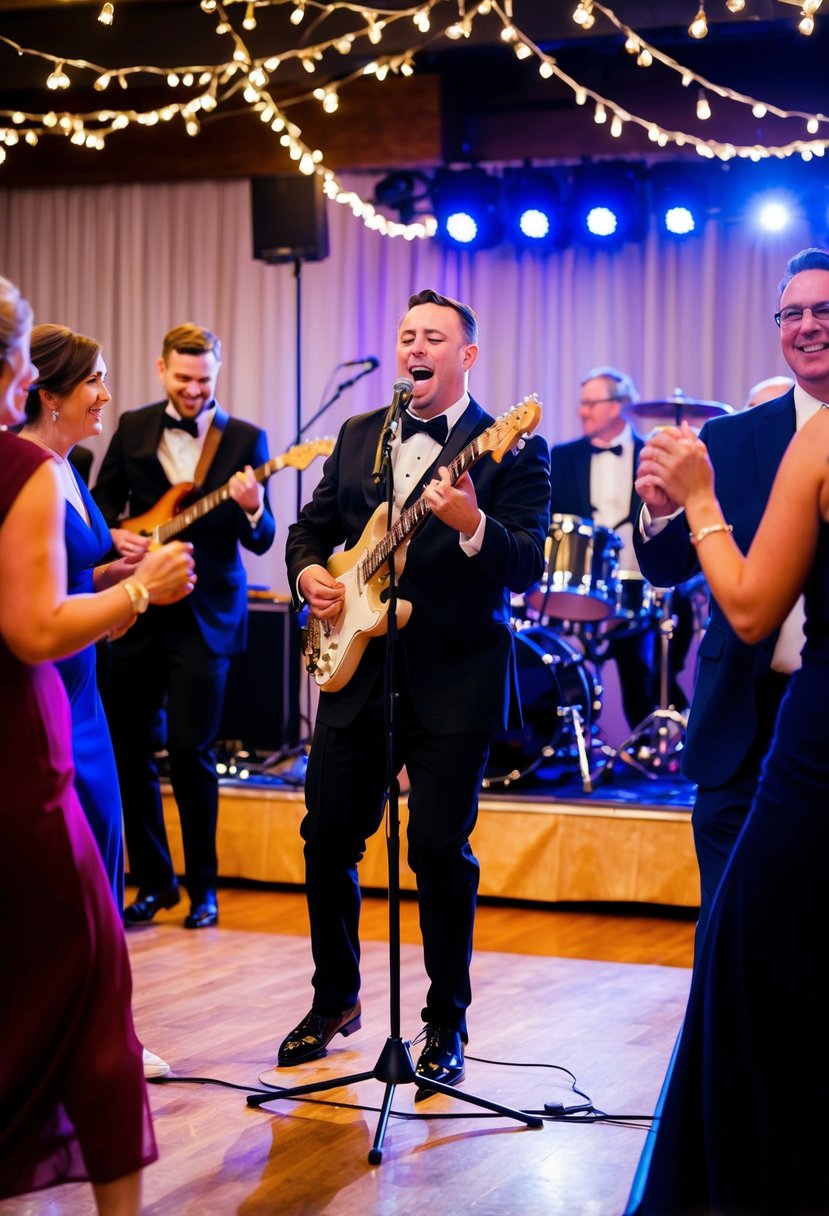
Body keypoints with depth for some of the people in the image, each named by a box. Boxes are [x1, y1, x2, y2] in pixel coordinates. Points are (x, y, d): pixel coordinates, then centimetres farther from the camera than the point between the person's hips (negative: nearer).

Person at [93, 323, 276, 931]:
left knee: (192, 750, -5)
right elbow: (103, 500, 15)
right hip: (137, 609, 3)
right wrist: (113, 534, -6)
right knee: (129, 746, 4)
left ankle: (202, 885, 10)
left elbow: (261, 541, -3)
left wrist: (252, 509, -25)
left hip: (205, 613, -3)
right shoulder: (133, 427, 7)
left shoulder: (245, 439, 0)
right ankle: (153, 880, 18)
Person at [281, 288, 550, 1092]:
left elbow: (527, 568, -14)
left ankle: (446, 1026, 11)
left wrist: (473, 526, -33)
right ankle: (335, 999, 27)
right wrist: (308, 572, -1)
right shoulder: (357, 436, 13)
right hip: (357, 669, 5)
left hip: (453, 678, -5)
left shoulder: (510, 449, -4)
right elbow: (310, 527, 20)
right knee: (327, 836, 8)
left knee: (439, 849, -4)